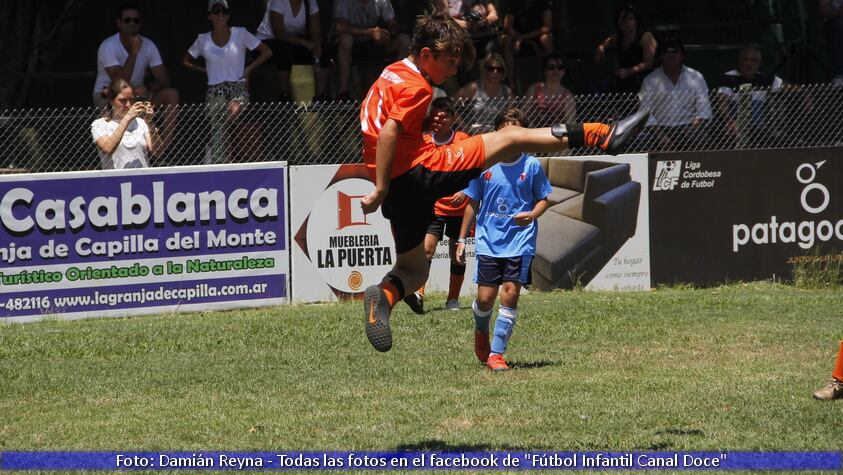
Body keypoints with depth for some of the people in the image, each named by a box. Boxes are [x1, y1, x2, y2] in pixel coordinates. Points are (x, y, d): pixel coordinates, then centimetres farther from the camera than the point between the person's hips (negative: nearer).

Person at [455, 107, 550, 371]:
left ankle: (496, 354, 1)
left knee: (510, 294, -8)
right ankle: (481, 333, 33)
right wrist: (462, 240, 9)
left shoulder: (532, 165, -1)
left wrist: (531, 215, -15)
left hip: (520, 242, -1)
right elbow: (472, 203, 9)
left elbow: (543, 199, 8)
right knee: (485, 298, -1)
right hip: (488, 242, 1)